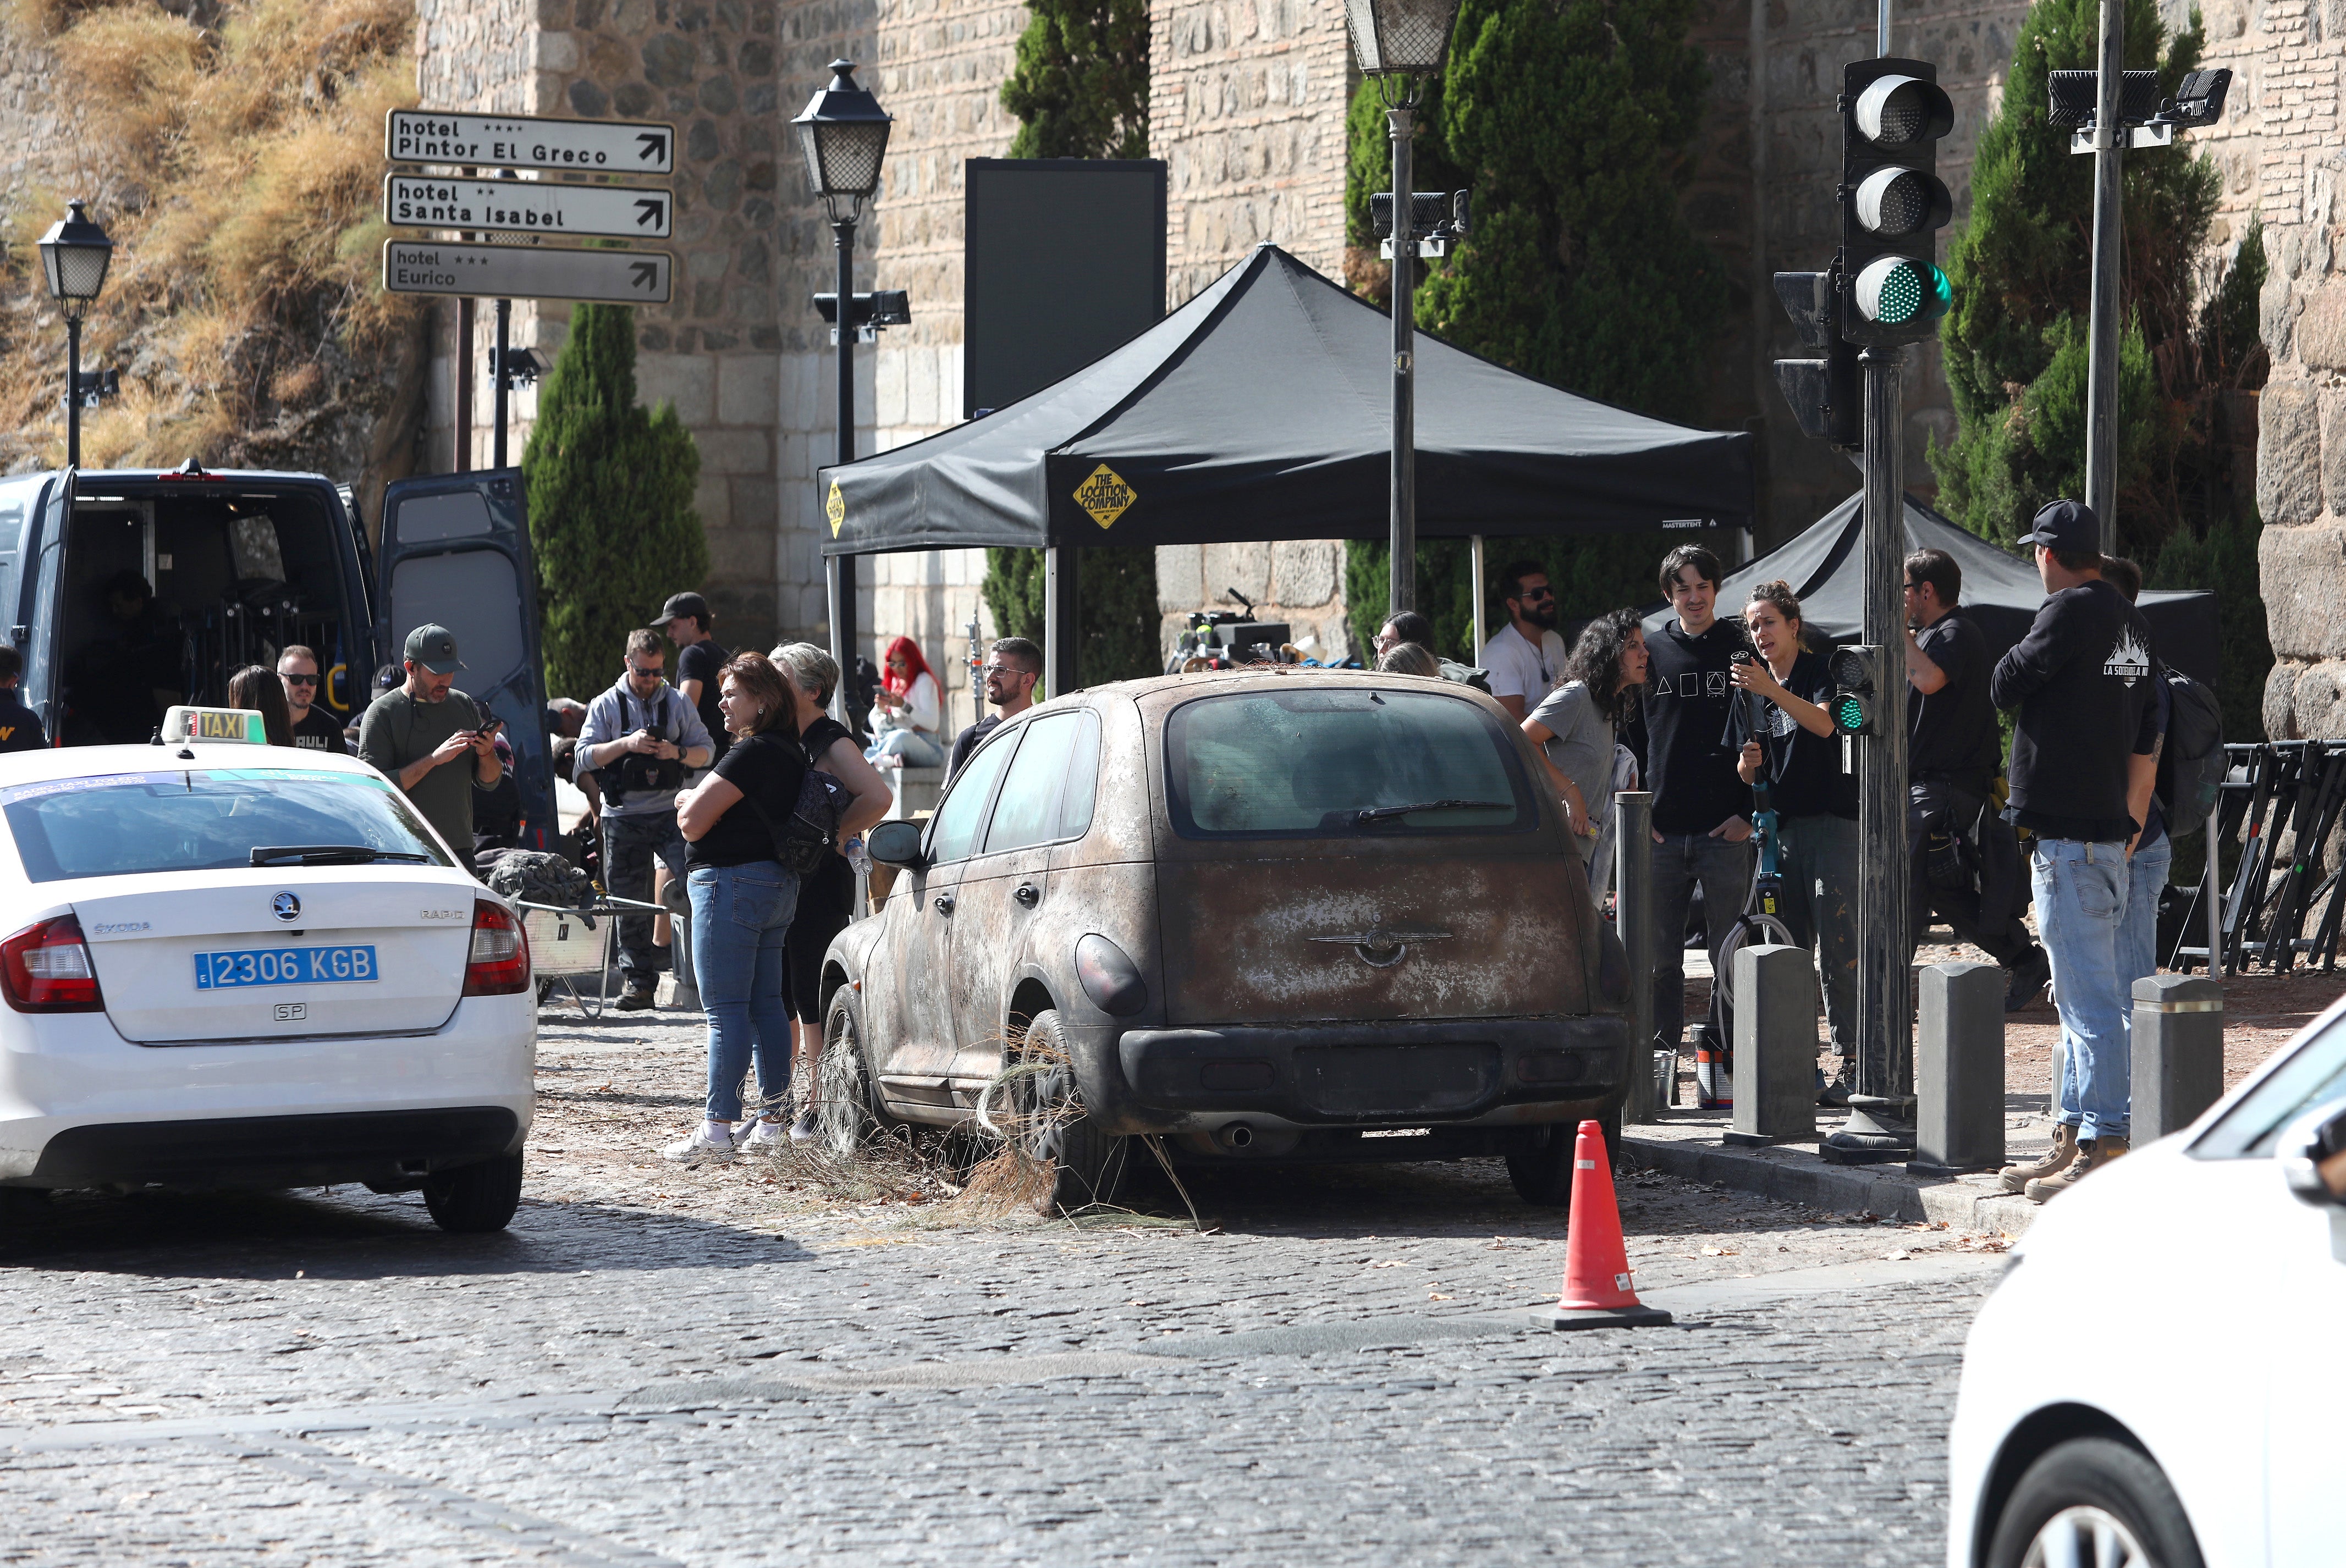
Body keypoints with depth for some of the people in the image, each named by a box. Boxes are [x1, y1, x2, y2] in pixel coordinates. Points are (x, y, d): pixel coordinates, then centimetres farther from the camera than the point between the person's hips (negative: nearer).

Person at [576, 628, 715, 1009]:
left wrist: (678, 753, -12)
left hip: (671, 811, 0)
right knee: (630, 904, 4)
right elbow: (585, 757, -2)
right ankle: (637, 979, 12)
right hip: (623, 817, 0)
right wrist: (627, 744, -16)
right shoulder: (606, 706, 5)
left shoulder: (678, 703, 8)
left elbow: (705, 752, 10)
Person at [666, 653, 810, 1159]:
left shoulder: (751, 753, -17)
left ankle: (718, 1127, -9)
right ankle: (772, 1121, 13)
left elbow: (692, 822, -18)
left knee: (725, 1010, -8)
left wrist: (686, 801, 3)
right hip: (778, 885, 10)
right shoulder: (789, 753, 13)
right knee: (766, 1005, 12)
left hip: (731, 884, -10)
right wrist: (698, 803, 14)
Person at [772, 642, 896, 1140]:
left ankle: (821, 1108, 2)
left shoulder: (832, 743, -11)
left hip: (820, 881, -8)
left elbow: (877, 797, -26)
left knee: (812, 997, -5)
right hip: (779, 881, 8)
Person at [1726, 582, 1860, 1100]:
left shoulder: (1821, 672, -3)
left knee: (1838, 951, -11)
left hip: (1832, 823, -6)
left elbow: (1824, 723, -24)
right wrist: (1748, 762, -6)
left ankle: (1854, 1064, -9)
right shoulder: (1752, 684, 15)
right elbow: (1747, 773, 18)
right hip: (1781, 825, 7)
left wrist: (1771, 690, -36)